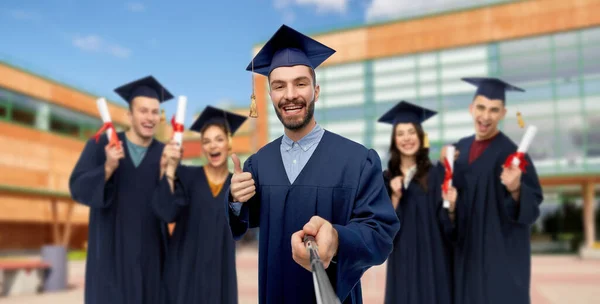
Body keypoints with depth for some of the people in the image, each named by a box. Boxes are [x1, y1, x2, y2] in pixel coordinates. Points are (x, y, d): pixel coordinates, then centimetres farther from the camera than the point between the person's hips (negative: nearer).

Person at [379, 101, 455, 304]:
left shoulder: (436, 175, -3)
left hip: (433, 260, -2)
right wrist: (395, 197, -12)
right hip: (402, 261, 2)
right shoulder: (386, 179, 4)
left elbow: (446, 224, -3)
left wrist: (451, 205, -23)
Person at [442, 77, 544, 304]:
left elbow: (532, 206, -14)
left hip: (502, 253, -6)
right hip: (466, 250, 6)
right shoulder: (459, 149, 5)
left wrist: (515, 190, -33)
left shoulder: (511, 153, -12)